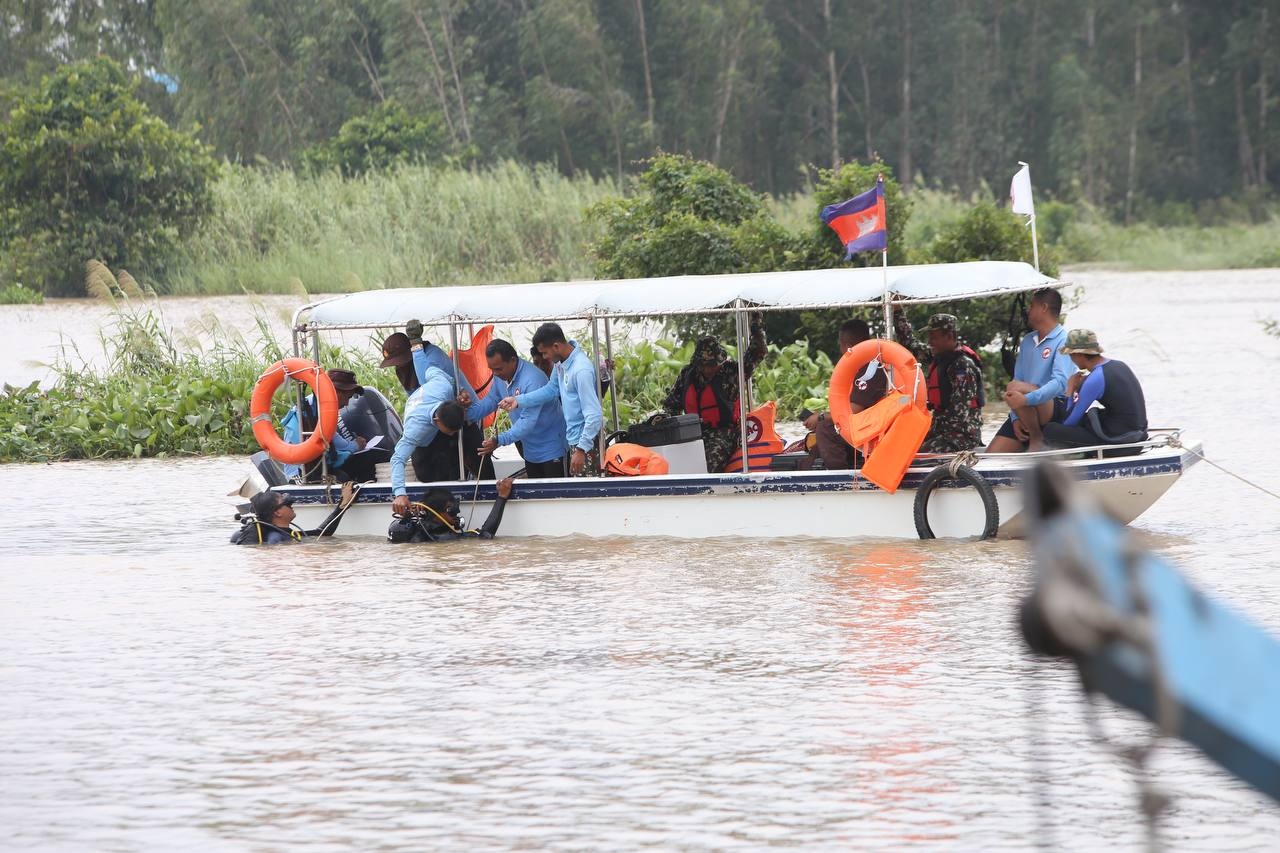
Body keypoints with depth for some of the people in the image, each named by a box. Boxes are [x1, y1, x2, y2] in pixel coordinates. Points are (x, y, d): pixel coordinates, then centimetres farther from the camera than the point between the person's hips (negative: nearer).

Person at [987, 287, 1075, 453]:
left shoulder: (1063, 341, -7)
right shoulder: (1027, 341, 17)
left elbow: (1060, 382, -22)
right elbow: (1018, 377, 13)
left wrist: (1027, 399, -36)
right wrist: (1016, 418, -2)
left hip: (1058, 410, -7)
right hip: (1025, 415, 7)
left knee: (1014, 388, -34)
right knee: (991, 456, -10)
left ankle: (1037, 438, -17)